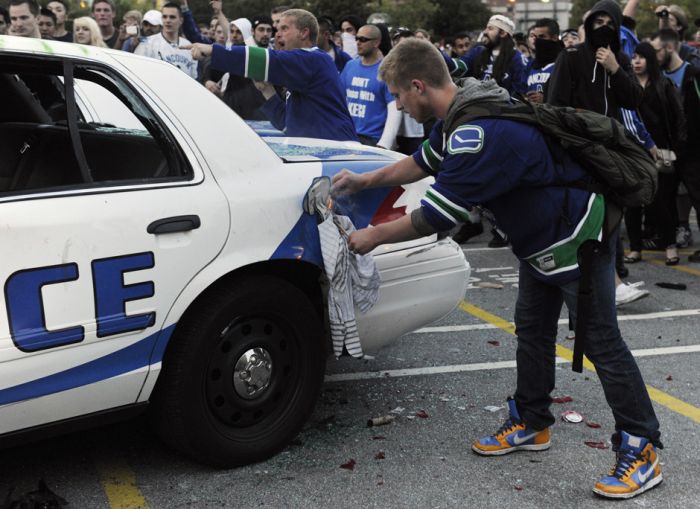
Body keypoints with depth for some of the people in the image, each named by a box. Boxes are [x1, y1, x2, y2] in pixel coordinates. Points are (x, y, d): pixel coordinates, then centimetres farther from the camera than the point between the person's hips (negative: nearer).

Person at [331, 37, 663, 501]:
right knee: (532, 329, 16)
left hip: (578, 235, -10)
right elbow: (425, 162, 19)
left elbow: (435, 216, -27)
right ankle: (531, 424, 31)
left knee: (600, 341, -5)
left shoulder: (480, 134, -32)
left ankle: (642, 452, 5)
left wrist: (375, 235, -13)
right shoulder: (461, 115, 0)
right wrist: (365, 181, 18)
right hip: (543, 236, 10)